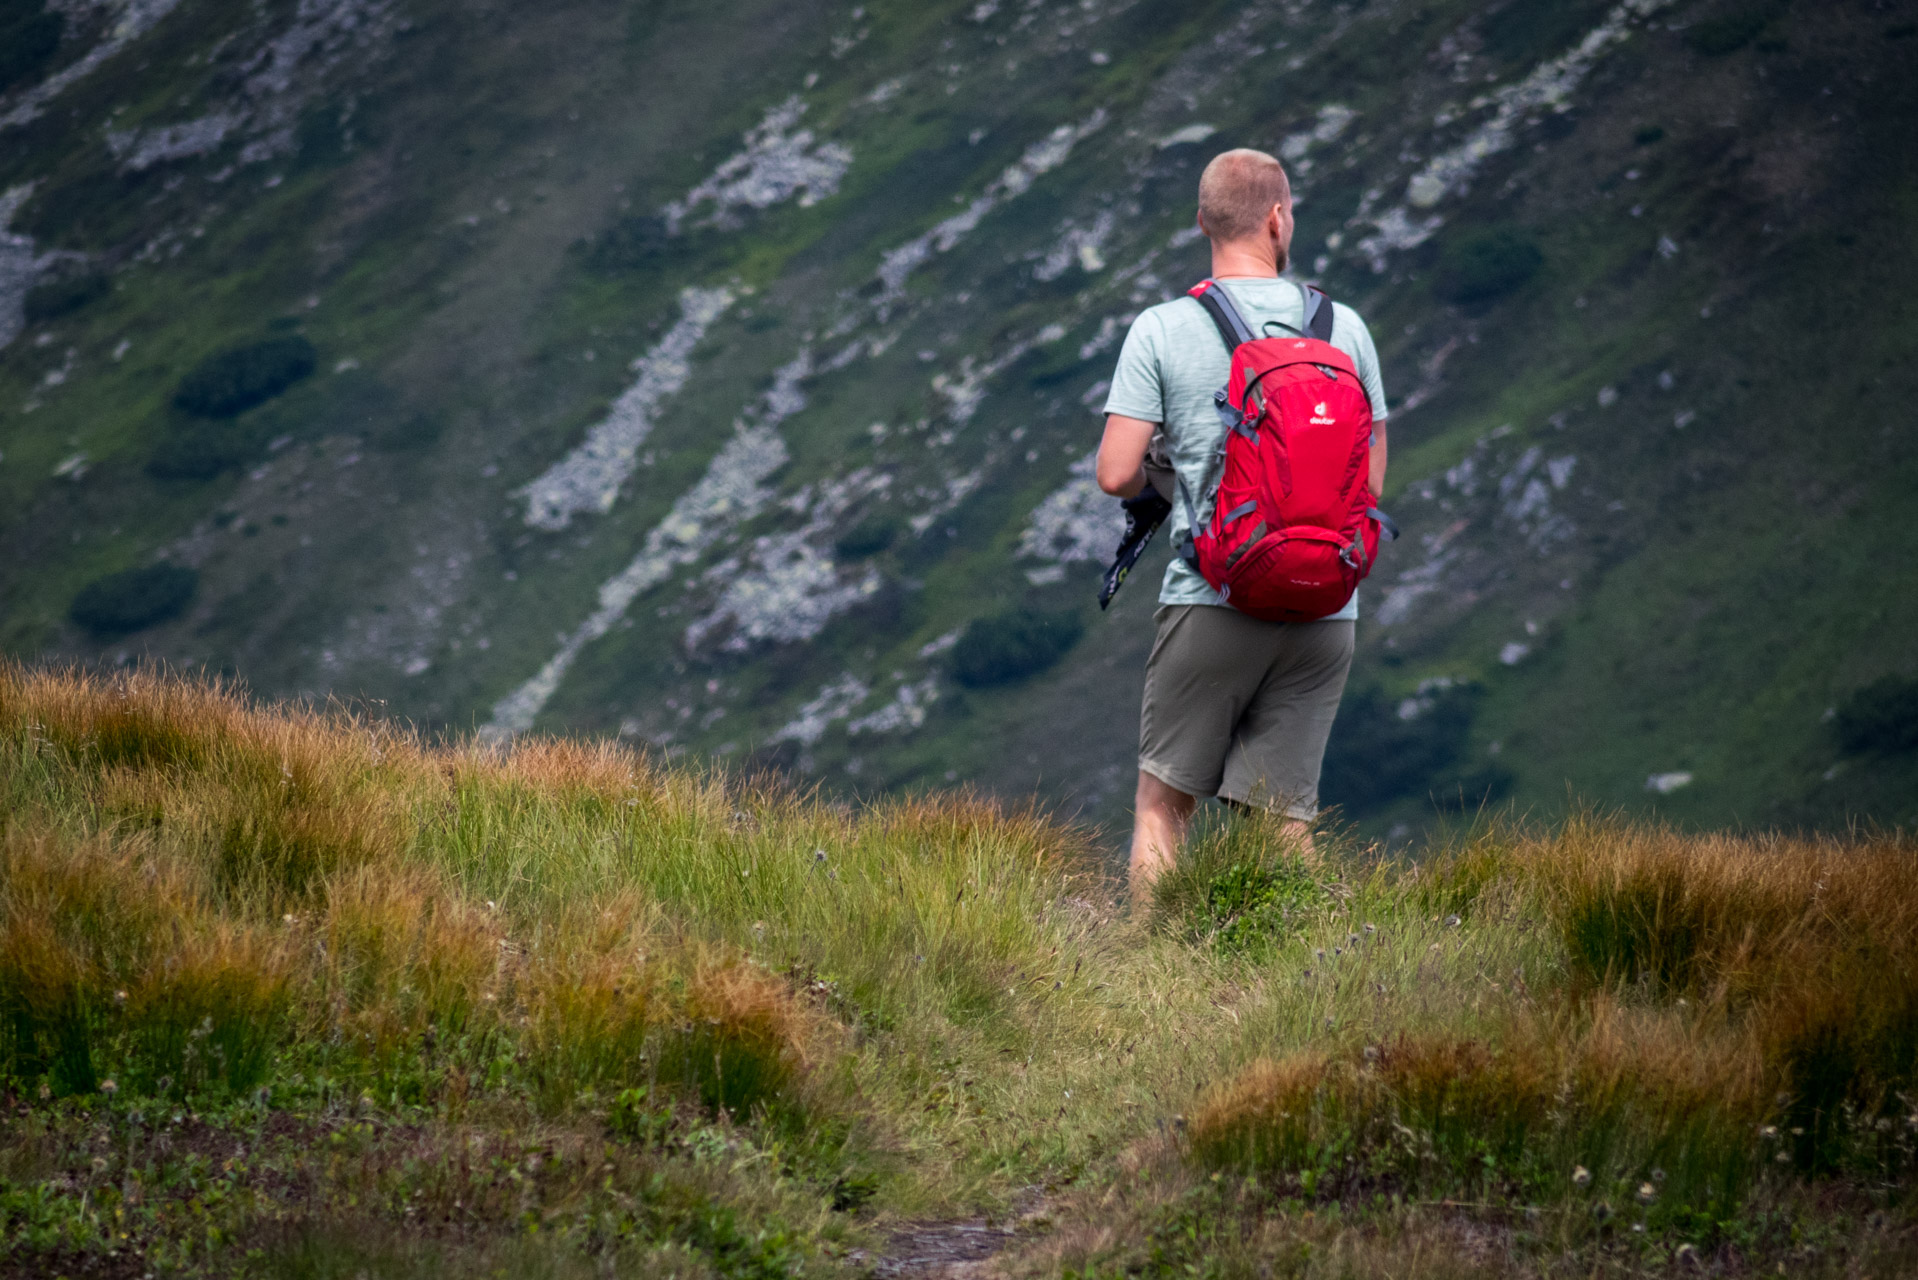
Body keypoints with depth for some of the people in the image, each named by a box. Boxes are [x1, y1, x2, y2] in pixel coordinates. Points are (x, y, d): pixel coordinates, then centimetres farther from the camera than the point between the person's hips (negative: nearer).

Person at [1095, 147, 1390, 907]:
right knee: (1287, 822, 6)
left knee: (1163, 802, 8)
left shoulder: (1161, 331, -3)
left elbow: (1116, 475, -6)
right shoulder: (1344, 329, 5)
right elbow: (1371, 481, 9)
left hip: (1213, 597, -2)